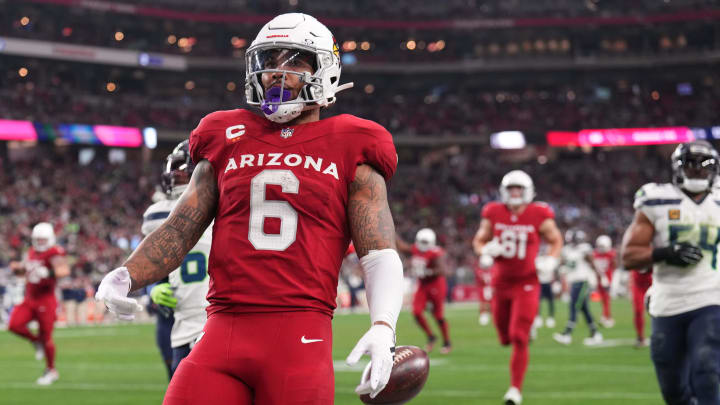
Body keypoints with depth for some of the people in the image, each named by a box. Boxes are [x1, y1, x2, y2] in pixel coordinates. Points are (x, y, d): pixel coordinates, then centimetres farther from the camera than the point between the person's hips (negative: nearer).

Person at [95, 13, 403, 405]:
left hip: (300, 340, -2)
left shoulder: (349, 154, 9)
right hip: (224, 331, 2)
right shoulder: (228, 142, 17)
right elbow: (178, 231, 16)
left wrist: (383, 327, -15)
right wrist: (124, 276, -2)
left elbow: (380, 254, 3)